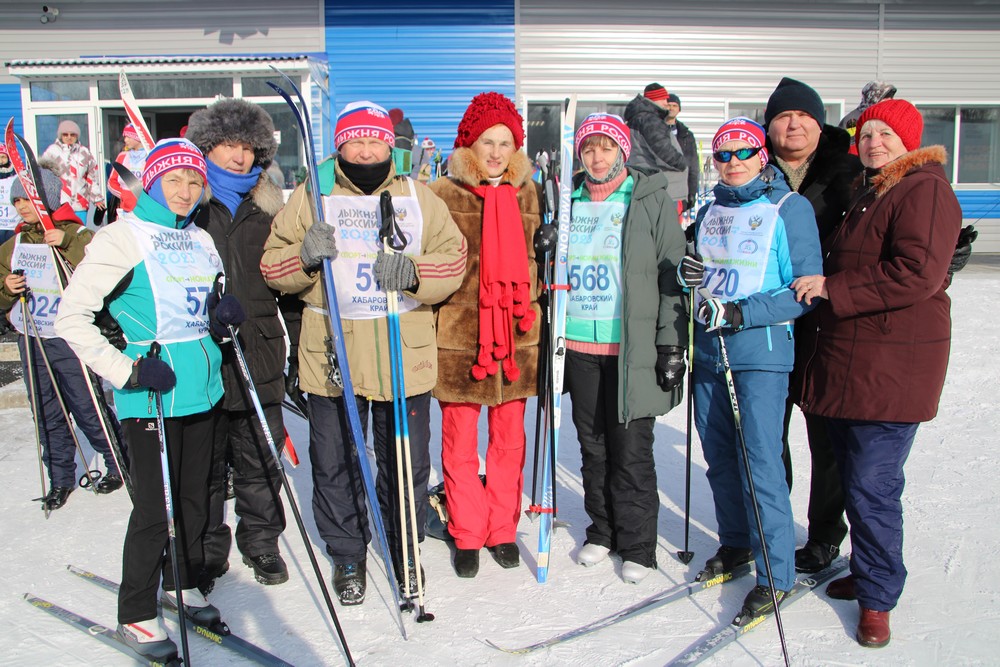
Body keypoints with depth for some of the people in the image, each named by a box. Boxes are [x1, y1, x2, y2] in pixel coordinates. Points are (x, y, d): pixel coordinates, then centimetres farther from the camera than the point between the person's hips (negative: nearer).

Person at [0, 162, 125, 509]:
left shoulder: (78, 235, -6)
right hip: (31, 342, 6)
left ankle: (118, 461, 21)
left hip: (70, 340, -5)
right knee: (47, 415, 11)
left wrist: (67, 244, -29)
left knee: (88, 408, 0)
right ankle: (60, 478, 24)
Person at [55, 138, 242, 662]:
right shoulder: (124, 236, -9)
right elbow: (72, 316, -11)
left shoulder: (200, 240, 12)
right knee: (155, 505, -1)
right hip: (151, 390, -6)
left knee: (194, 495, 15)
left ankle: (184, 584, 35)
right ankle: (136, 615, 17)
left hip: (200, 384, 7)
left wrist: (225, 310, 2)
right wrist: (125, 370, -18)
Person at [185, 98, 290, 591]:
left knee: (260, 459, 10)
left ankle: (261, 542, 29)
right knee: (203, 463, 8)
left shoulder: (270, 208, 10)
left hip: (259, 355, 2)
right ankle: (206, 551, 26)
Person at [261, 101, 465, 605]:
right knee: (335, 463, 9)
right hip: (330, 354, 0)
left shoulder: (418, 197, 9)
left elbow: (453, 260, 3)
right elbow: (273, 268, 5)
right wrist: (304, 257, -17)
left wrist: (414, 271, -17)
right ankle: (347, 556, 31)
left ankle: (405, 550, 32)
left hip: (404, 353, 0)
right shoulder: (310, 196, 6)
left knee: (407, 463, 9)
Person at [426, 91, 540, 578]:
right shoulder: (444, 194, -1)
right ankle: (467, 535, 22)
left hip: (516, 335, 3)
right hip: (459, 335, -3)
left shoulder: (528, 194, 10)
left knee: (509, 439, 11)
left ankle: (503, 530, 28)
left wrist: (539, 313, 14)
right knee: (460, 443, 6)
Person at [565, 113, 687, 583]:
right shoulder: (568, 202, 12)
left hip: (633, 347, -4)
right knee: (592, 444, 13)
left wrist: (672, 344, -10)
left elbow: (673, 273, -4)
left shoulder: (652, 200, 0)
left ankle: (637, 545, 18)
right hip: (579, 343, 4)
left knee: (632, 449, 2)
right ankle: (602, 531, 30)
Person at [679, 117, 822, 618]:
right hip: (709, 349, 6)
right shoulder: (710, 212, 13)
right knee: (719, 456, 12)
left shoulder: (790, 208, -4)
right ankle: (736, 543, 32)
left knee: (759, 461, -6)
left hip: (761, 352, -6)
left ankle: (776, 573, 7)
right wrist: (688, 275, -1)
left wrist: (741, 313, -19)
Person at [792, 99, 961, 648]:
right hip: (845, 362, 9)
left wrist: (832, 289, -17)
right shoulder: (869, 194, 21)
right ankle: (867, 572, 32)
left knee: (871, 485, -4)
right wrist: (818, 278, 13)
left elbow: (916, 275, -22)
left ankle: (878, 598, 13)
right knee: (854, 476, 16)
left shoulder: (924, 190, -9)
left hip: (890, 366, -9)